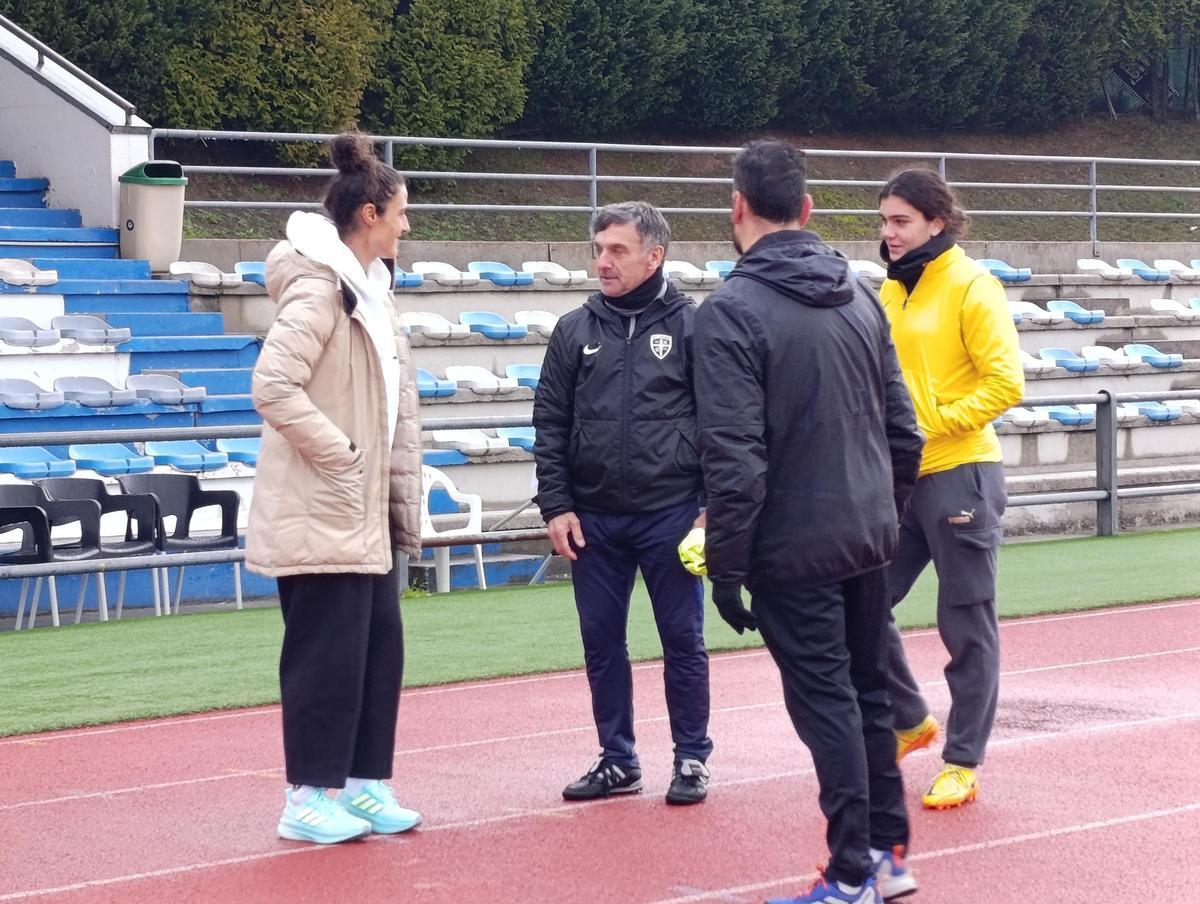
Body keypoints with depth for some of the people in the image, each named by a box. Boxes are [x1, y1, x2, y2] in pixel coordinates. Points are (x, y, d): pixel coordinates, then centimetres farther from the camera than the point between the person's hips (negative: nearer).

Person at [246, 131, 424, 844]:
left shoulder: (371, 288, 14)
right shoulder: (318, 289, -15)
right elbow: (273, 387, -25)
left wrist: (402, 500, 15)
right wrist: (340, 455, -18)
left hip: (369, 512, 9)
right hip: (322, 511, -9)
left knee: (380, 646, 11)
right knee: (326, 651, -3)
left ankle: (363, 783, 20)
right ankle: (310, 798, 5)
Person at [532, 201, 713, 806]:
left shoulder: (690, 326, -2)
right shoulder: (575, 331, 7)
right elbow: (550, 424, 8)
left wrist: (712, 506, -6)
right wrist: (556, 505, 1)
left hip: (670, 514, -3)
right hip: (593, 518, 3)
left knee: (683, 640, 4)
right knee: (601, 642, 9)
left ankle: (692, 758, 15)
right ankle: (617, 760, 20)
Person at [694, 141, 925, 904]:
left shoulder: (732, 311, -14)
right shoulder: (861, 296, 7)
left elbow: (734, 459, -18)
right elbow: (904, 431, 10)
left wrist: (726, 567, -11)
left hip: (793, 549, -6)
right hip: (868, 538, 6)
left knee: (826, 701, 0)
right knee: (869, 691, 17)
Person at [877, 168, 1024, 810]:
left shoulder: (970, 288, -10)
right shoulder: (890, 291, 10)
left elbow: (1006, 383, -16)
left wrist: (932, 424, -18)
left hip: (959, 478, -7)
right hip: (900, 479, 7)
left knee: (966, 628, 2)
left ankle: (963, 763, 12)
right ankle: (909, 721, 27)